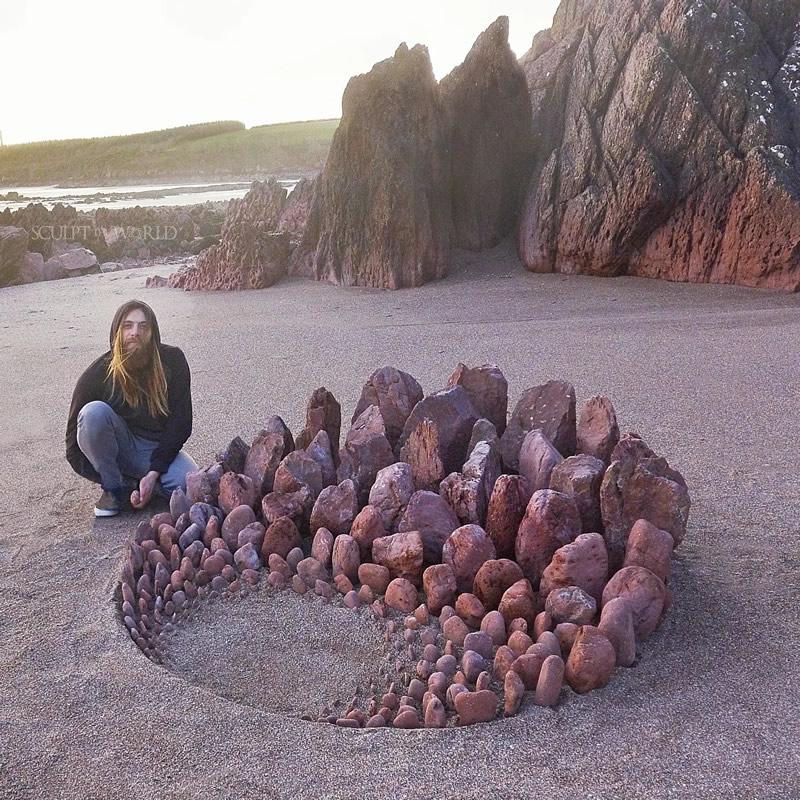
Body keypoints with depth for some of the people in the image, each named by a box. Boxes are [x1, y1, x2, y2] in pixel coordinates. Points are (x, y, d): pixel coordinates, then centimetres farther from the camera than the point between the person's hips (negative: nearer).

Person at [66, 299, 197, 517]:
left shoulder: (172, 362, -12)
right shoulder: (97, 375, -14)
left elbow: (181, 421, -10)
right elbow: (75, 434, -9)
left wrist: (154, 473, -19)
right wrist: (106, 481, -19)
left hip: (158, 449, 1)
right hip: (117, 449, 0)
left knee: (188, 484, -31)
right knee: (94, 411, -31)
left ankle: (130, 479, 2)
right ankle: (112, 489, -13)